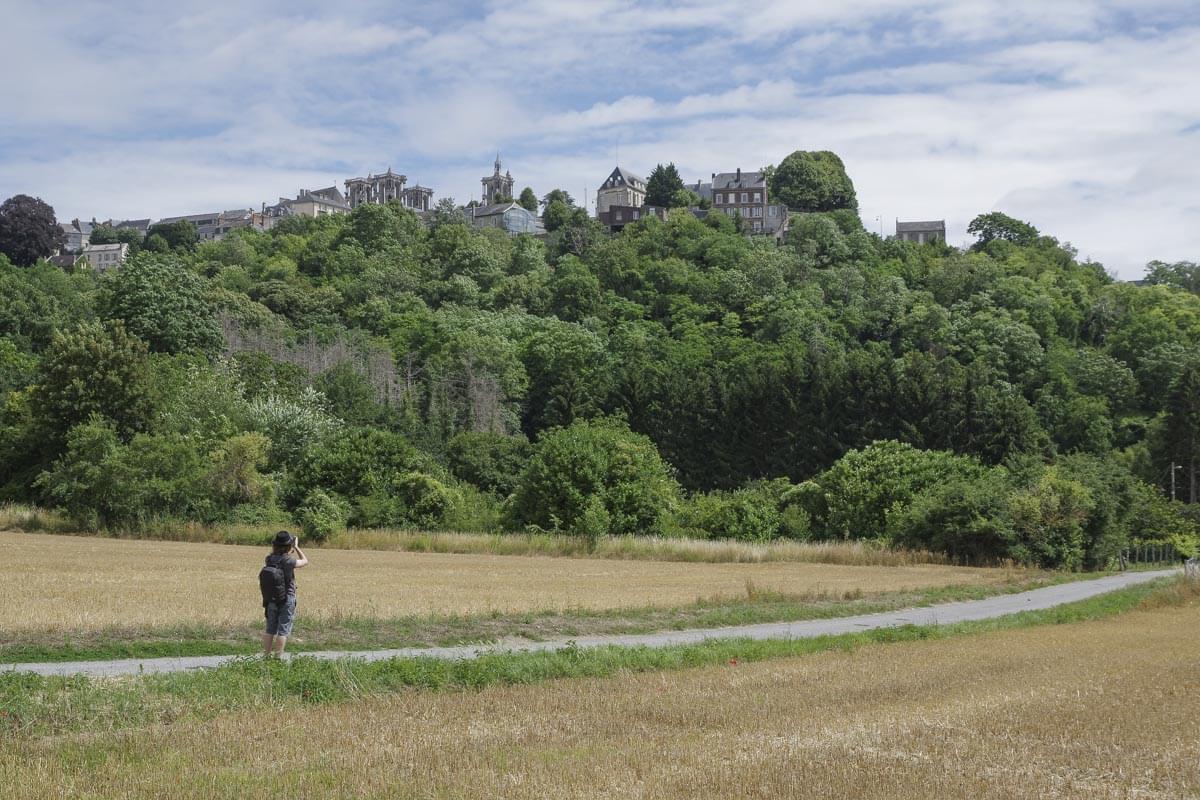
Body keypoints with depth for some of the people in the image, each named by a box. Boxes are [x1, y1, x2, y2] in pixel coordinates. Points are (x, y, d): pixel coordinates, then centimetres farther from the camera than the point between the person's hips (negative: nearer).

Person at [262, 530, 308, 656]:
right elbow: (305, 561, -2)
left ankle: (266, 655, 18)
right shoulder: (288, 560, -19)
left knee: (270, 630, 14)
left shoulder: (269, 559, -3)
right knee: (283, 631, 1)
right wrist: (296, 547, 5)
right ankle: (278, 657, 1)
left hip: (271, 599, 6)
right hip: (287, 599, -6)